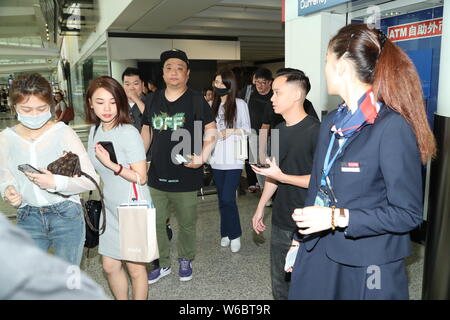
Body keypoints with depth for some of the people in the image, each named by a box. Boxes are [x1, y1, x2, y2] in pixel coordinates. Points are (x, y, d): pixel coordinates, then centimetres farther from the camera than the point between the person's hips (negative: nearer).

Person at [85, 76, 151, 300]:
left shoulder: (128, 133, -18)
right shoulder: (95, 131, 4)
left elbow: (141, 177, -19)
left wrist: (111, 164, -26)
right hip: (109, 209, 7)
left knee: (135, 268, 8)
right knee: (110, 266, 15)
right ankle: (121, 298, 38)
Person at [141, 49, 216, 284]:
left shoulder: (196, 100, -4)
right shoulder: (153, 100, 8)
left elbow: (211, 131, -4)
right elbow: (146, 132, 16)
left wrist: (202, 156, -19)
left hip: (185, 177, -3)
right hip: (156, 176, 4)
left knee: (186, 224, 12)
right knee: (154, 224, 10)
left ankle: (185, 260, 37)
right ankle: (162, 264, 30)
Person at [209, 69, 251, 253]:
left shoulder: (240, 104, -1)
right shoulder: (213, 105, 12)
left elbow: (247, 129, 2)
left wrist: (231, 131, -14)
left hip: (233, 160, -4)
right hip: (217, 159, 4)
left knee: (228, 198, -10)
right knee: (222, 199, 10)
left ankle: (235, 235, 8)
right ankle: (226, 234, 24)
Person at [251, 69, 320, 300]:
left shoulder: (316, 131, -15)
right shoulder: (278, 130, 8)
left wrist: (281, 177, -18)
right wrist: (260, 208, 16)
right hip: (280, 221, 7)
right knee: (279, 285, 19)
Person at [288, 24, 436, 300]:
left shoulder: (393, 127, -18)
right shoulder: (333, 122, 5)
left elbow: (408, 213, -17)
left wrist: (337, 217, -21)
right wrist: (299, 240, 14)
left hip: (368, 268, -6)